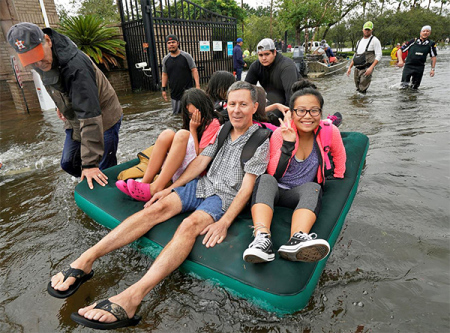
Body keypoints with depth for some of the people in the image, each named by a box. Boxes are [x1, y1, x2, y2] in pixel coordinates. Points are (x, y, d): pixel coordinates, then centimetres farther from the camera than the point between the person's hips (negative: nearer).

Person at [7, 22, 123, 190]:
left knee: (103, 173, -6)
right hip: (75, 120, 9)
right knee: (69, 164, 16)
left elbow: (89, 116, -37)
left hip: (103, 120, -8)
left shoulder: (75, 66, -33)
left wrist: (90, 162, -38)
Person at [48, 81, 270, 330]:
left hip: (226, 196, -5)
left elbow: (247, 187, -13)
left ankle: (130, 298, -45)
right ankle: (86, 260, -22)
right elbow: (201, 161, 11)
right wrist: (171, 188, 3)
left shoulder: (260, 141, -4)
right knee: (158, 207, -19)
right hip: (203, 184, 6)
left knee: (190, 224, -34)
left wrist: (224, 222, -25)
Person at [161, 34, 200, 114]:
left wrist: (197, 85, -13)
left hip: (187, 91, -3)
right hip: (174, 93, 3)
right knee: (175, 114, 7)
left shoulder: (186, 56, -1)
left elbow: (194, 70, -3)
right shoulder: (166, 59, 9)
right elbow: (164, 74, 15)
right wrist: (163, 89, 9)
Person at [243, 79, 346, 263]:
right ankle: (262, 237, -51)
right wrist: (288, 144, -23)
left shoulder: (329, 132, -6)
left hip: (302, 194, 1)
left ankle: (297, 240, -55)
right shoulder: (280, 133, -8)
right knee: (265, 180, -33)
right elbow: (273, 174, -15)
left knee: (312, 188, -32)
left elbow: (339, 158, 16)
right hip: (276, 191, -1)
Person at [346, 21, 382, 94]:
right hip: (357, 69, 7)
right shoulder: (359, 42, 21)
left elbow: (378, 56, -9)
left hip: (366, 69, -6)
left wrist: (371, 67, -22)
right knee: (358, 89, 7)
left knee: (362, 90, -16)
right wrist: (350, 67, 17)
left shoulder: (374, 40, 0)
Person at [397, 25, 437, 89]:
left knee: (414, 88, 4)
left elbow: (433, 57, 10)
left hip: (420, 67, 2)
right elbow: (400, 50, 2)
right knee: (404, 86, -14)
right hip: (408, 66, -2)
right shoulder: (413, 41, 1)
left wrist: (433, 69, 3)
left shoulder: (431, 44, 5)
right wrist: (400, 60, -15)